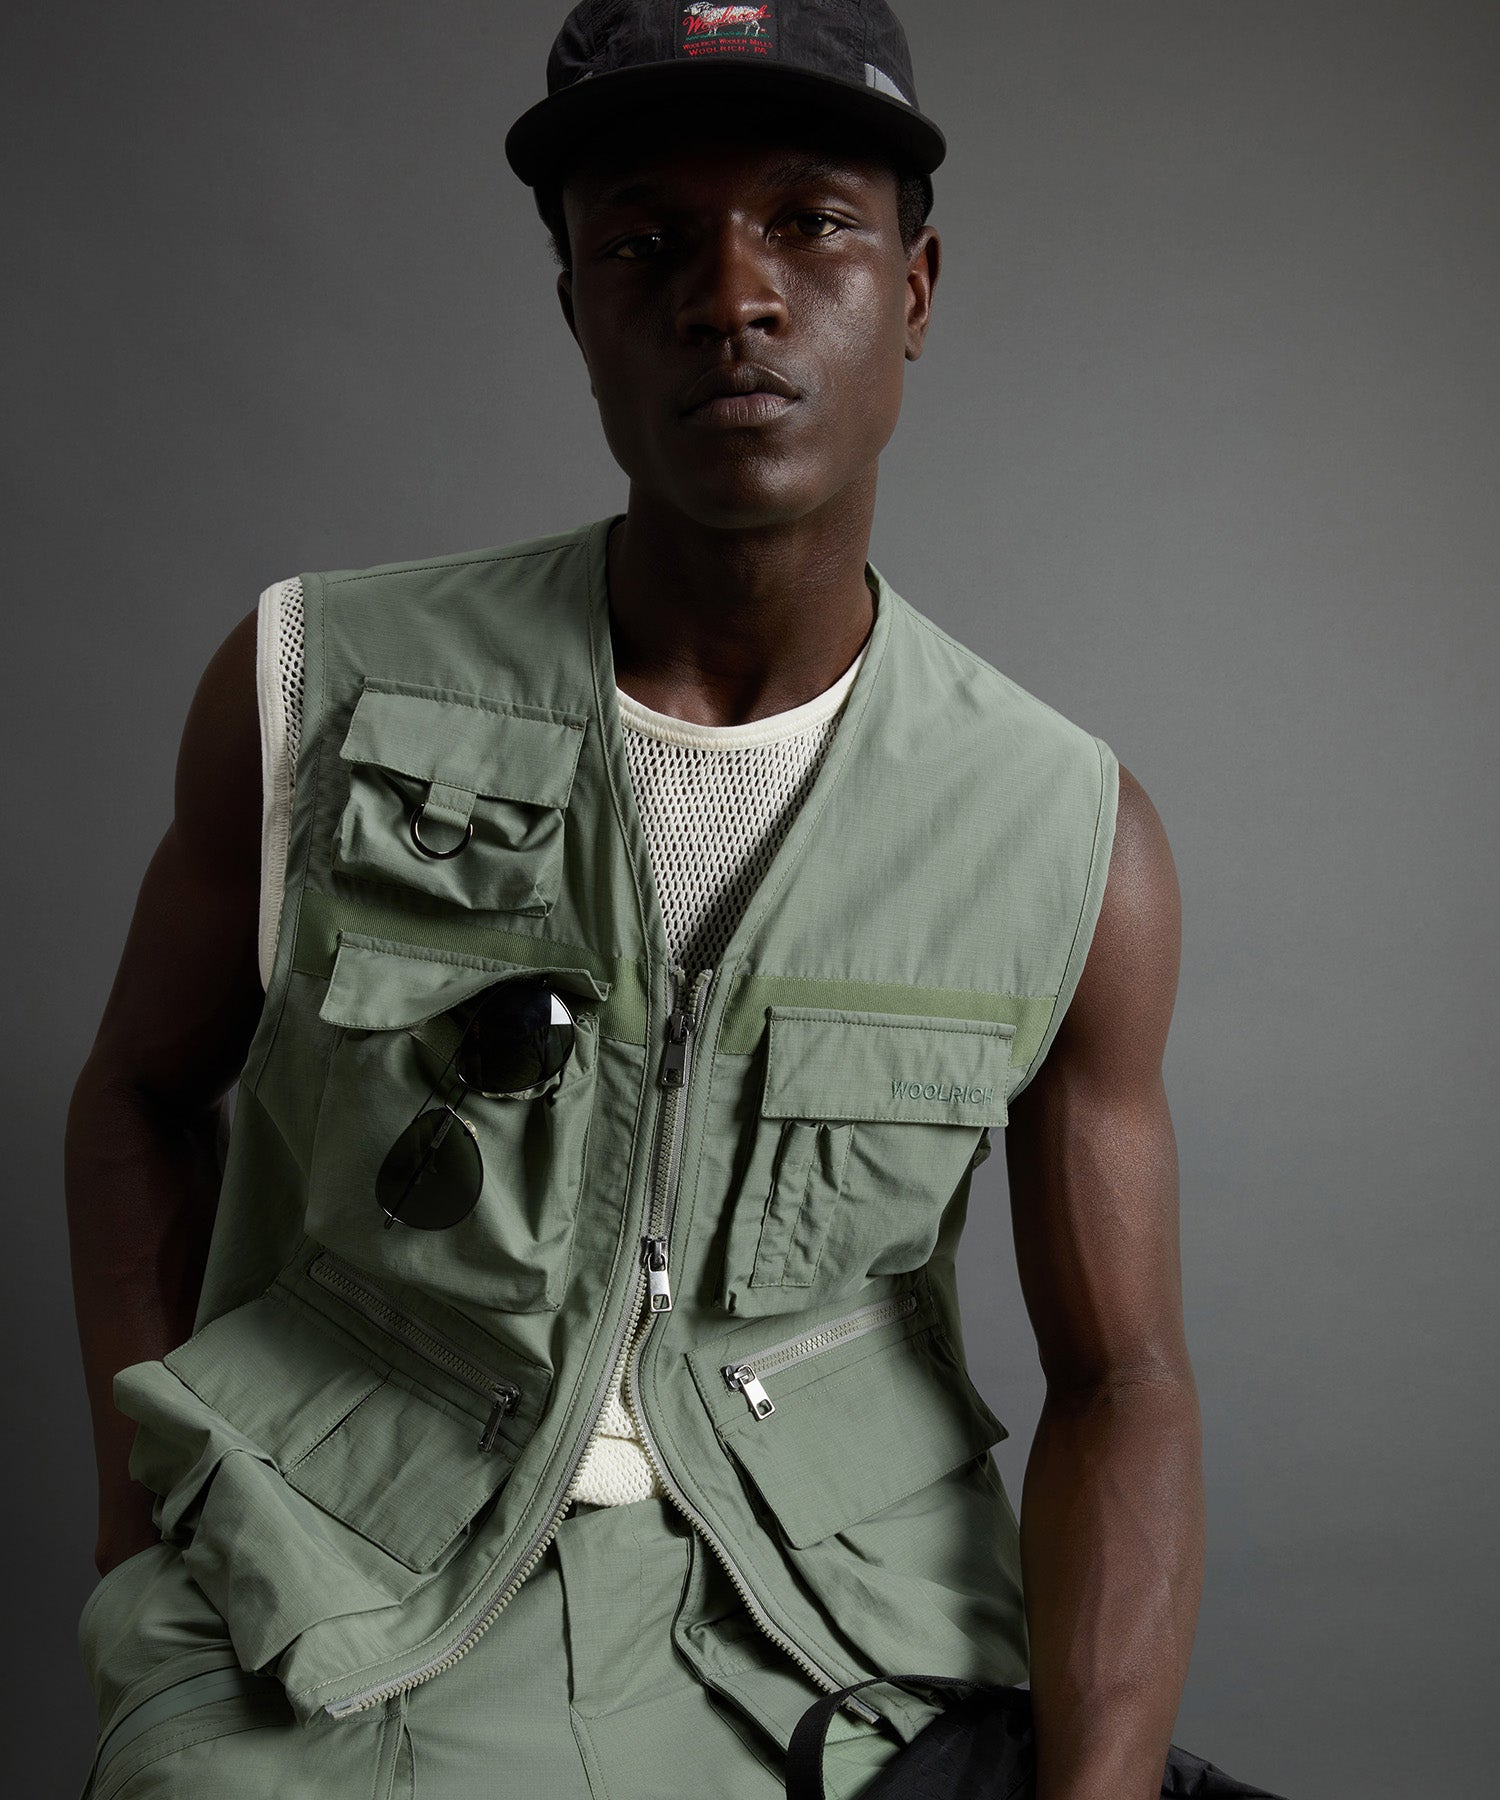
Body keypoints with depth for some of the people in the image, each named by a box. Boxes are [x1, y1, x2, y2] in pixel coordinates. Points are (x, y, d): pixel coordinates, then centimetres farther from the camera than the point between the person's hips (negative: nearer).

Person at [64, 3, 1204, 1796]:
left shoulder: (1078, 840, -6)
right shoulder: (312, 692, -8)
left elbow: (1120, 1383, -3)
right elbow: (146, 1087, 7)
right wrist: (139, 1523, -1)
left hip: (835, 1623, 2)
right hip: (347, 1630, -1)